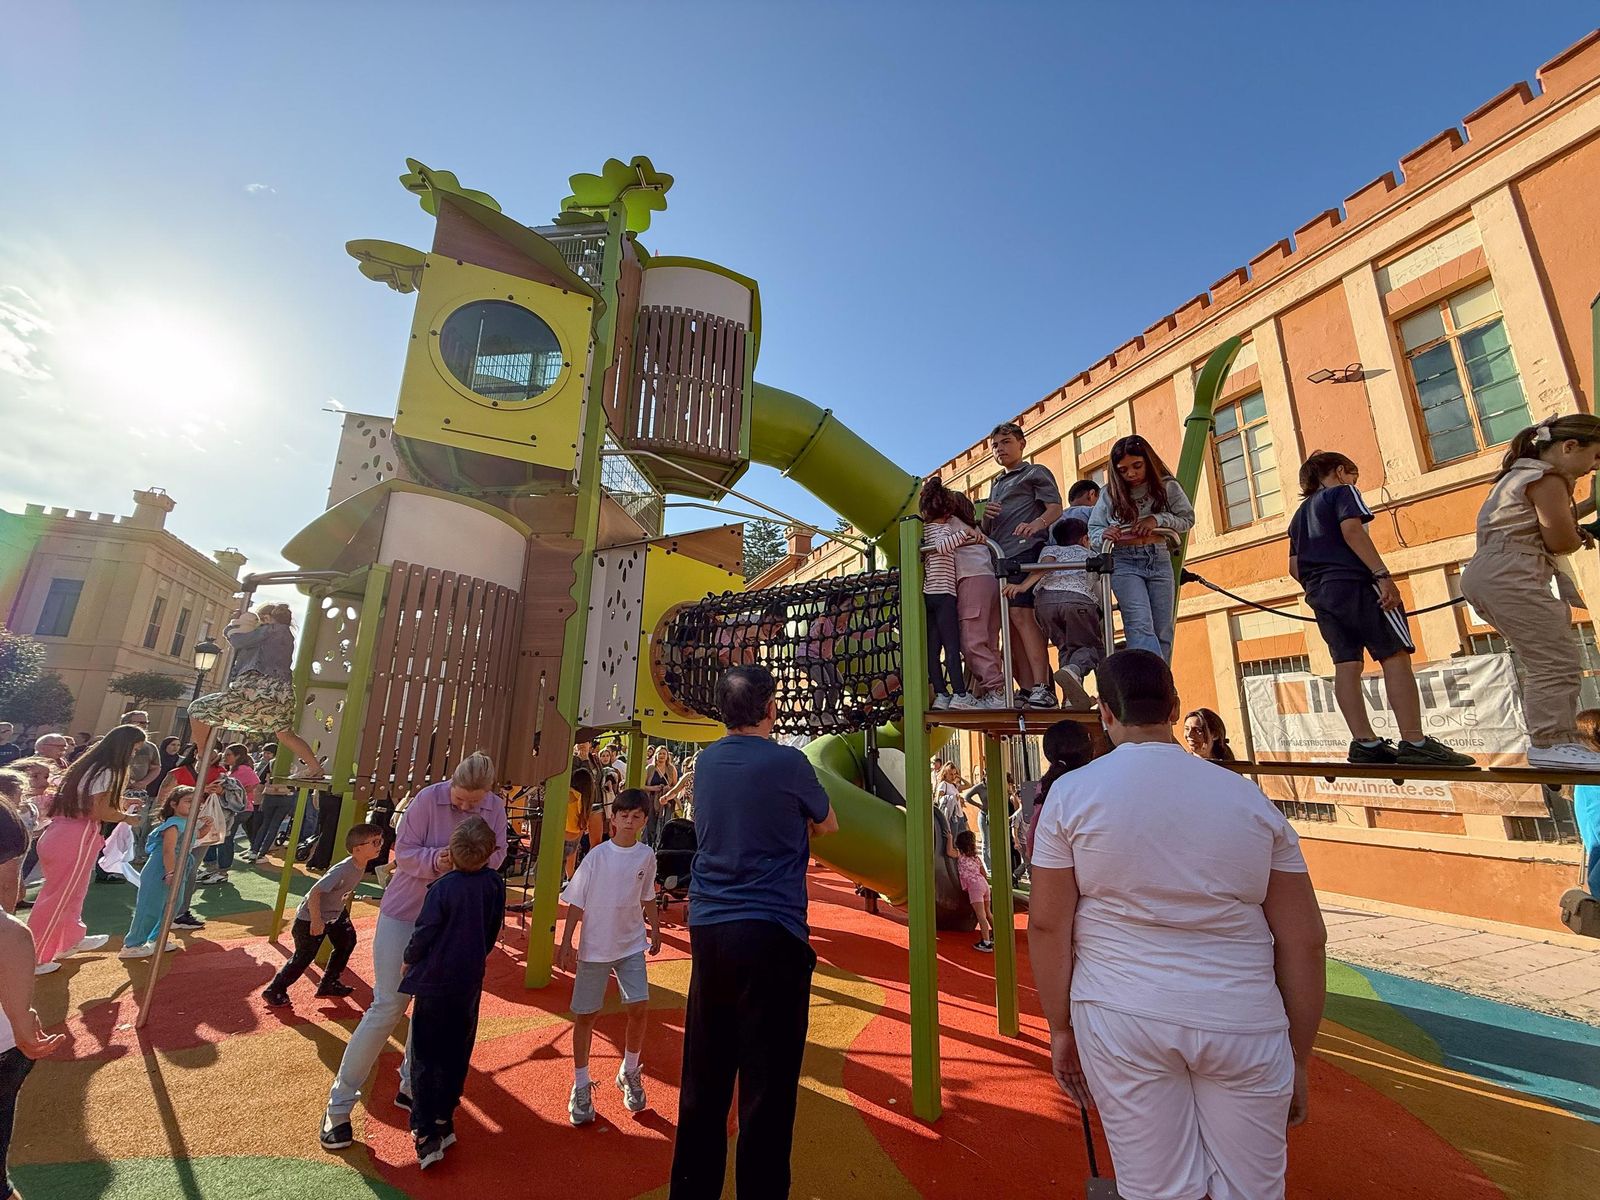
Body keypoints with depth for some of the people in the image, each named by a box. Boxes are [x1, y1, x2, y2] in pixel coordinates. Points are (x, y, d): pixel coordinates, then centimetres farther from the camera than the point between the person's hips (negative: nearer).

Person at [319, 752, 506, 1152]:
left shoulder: (495, 807, -10)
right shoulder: (428, 798, -20)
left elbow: (497, 855, -2)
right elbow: (403, 851, -14)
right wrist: (434, 861, -32)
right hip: (404, 913, -4)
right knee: (388, 1006, 0)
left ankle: (410, 1086, 35)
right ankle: (339, 1105, 18)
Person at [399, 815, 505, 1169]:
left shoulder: (442, 888, -22)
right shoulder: (495, 884, -8)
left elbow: (423, 934, -15)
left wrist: (409, 961, 6)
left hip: (434, 981, -4)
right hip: (470, 981, 4)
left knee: (426, 1056, 9)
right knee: (456, 1053, 18)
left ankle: (426, 1133, 10)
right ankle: (444, 1120, 30)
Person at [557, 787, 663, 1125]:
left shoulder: (647, 855, -4)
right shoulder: (598, 855, -13)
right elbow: (576, 903, -7)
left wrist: (655, 930, 14)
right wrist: (565, 945, -8)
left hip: (631, 944, 2)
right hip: (594, 946, -2)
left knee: (638, 1008, -5)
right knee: (585, 1015, 7)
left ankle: (629, 1074, 21)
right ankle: (581, 1086, 27)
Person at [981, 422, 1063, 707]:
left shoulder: (1035, 472, 11)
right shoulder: (995, 484, 30)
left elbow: (1055, 507, -4)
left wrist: (1037, 523, -27)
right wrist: (985, 516, 4)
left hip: (1025, 550, -7)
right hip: (999, 556, 7)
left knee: (1020, 614, -21)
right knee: (1008, 624, 0)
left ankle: (1042, 687, -22)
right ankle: (1027, 689, 2)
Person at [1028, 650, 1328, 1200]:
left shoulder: (1072, 793, -7)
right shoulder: (1249, 797, 1)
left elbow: (1047, 924, -6)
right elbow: (1305, 940, 3)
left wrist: (1060, 1026, 6)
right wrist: (1299, 1056, 14)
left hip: (1121, 1020, -2)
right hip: (1245, 1025, 2)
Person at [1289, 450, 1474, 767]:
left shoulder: (1299, 514, 27)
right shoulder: (1342, 492, 7)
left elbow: (1294, 567, 21)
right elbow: (1351, 530, -12)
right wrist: (1383, 574, -18)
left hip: (1320, 595, 7)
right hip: (1355, 583, -7)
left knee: (1347, 664, 1)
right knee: (1395, 656, -7)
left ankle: (1365, 743, -4)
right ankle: (1414, 743, -13)